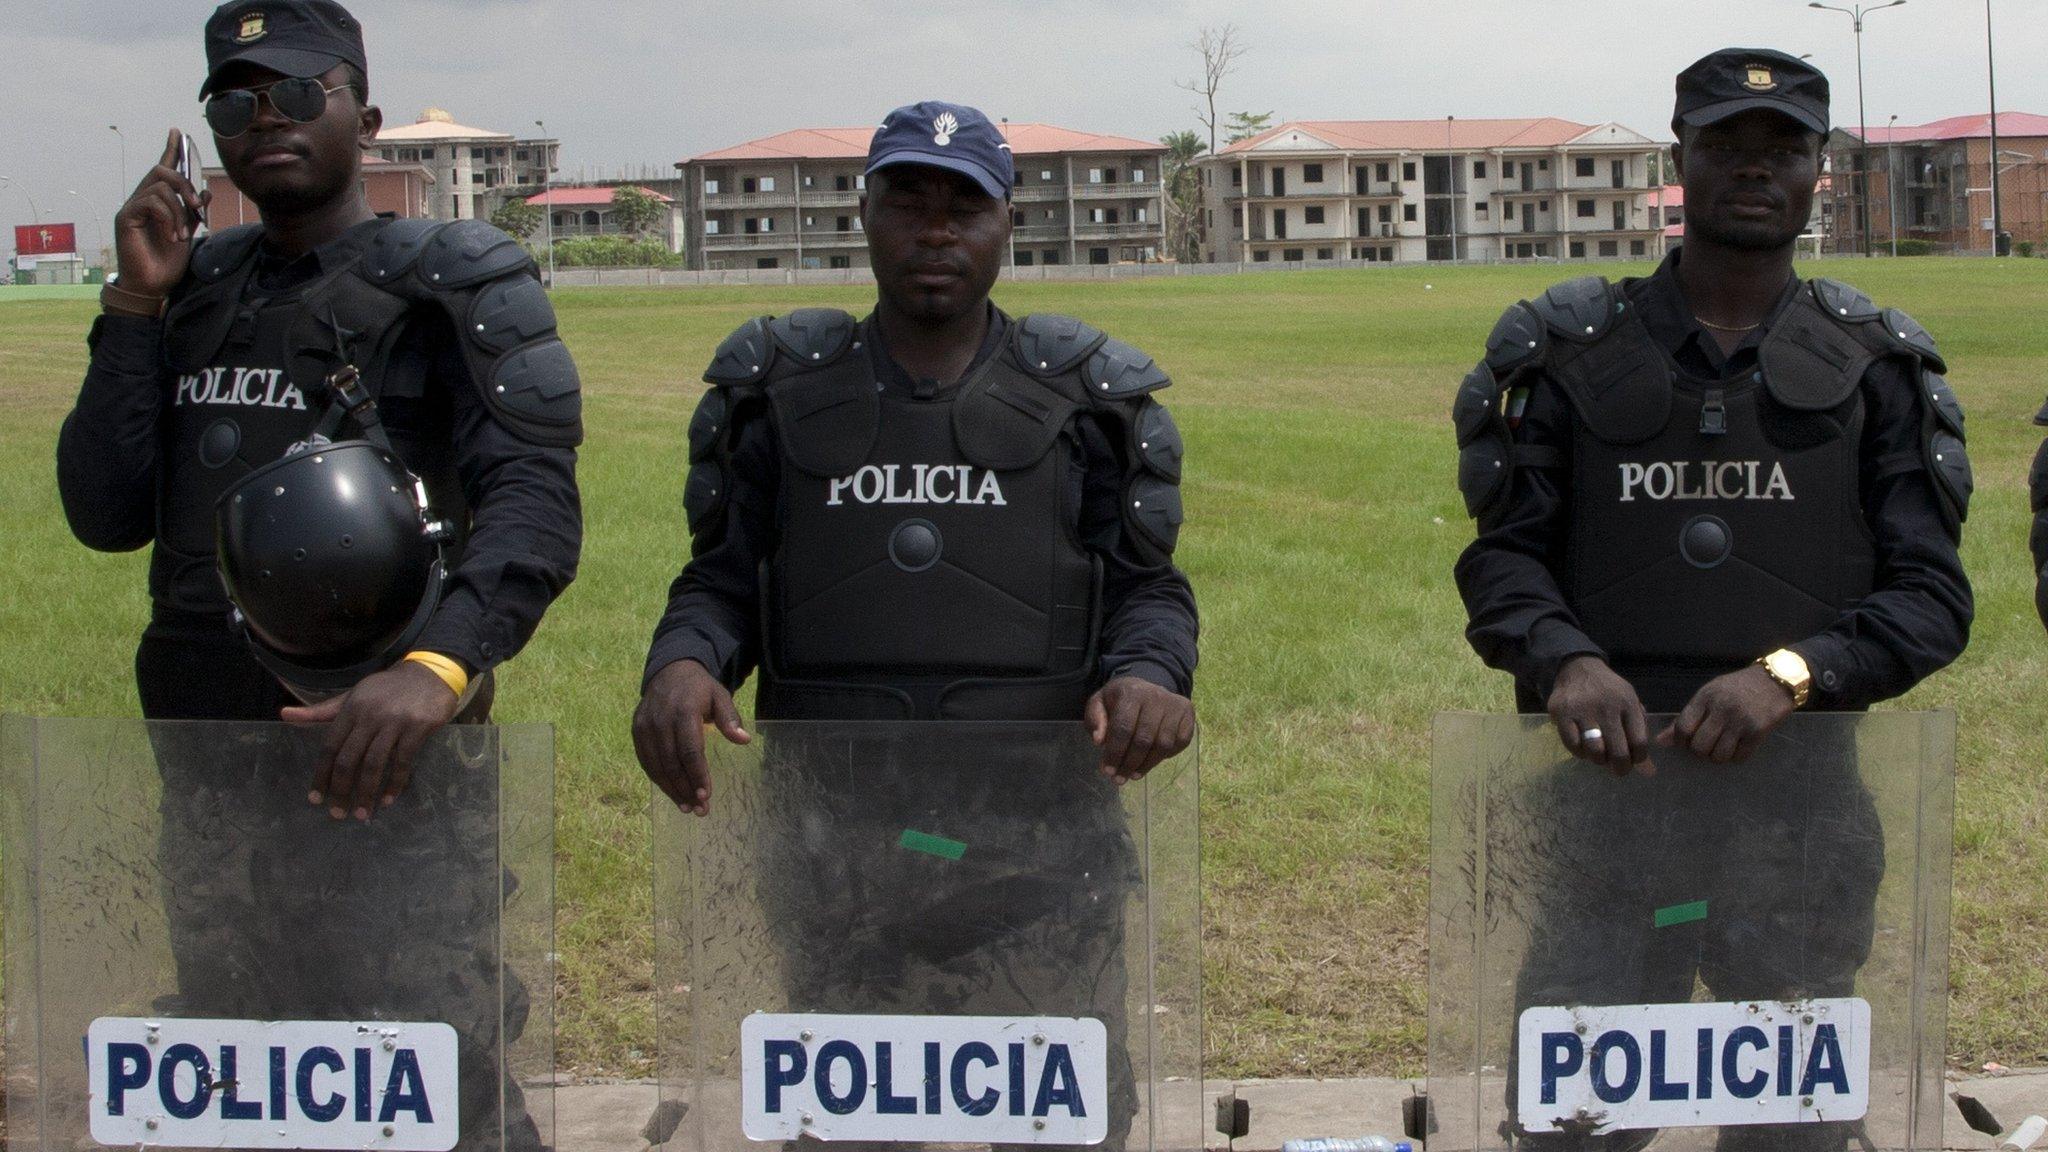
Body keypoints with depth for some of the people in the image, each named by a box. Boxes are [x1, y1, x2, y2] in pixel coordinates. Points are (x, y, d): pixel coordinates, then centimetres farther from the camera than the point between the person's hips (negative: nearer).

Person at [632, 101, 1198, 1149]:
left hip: (1039, 839, -1)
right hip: (832, 844, 1)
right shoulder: (782, 388, 8)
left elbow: (1148, 584, 6)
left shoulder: (1083, 394, 6)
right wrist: (681, 663, -13)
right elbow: (723, 579, 9)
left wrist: (1148, 672, -16)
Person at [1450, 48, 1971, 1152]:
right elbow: (1503, 558, 2)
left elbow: (1933, 596, -1)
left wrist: (1792, 669, -18)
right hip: (1609, 780, -1)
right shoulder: (1572, 351, 5)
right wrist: (1566, 660, -19)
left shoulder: (1877, 368, 6)